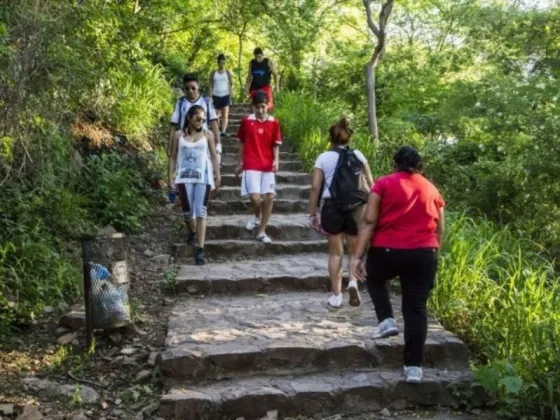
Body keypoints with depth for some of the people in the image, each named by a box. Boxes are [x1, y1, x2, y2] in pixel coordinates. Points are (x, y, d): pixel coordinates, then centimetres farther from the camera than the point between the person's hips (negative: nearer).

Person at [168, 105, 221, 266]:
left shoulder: (207, 135, 4)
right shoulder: (178, 135, 3)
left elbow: (214, 156, 7)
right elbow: (173, 157, 6)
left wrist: (217, 177, 3)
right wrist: (170, 178, 0)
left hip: (203, 178, -1)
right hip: (184, 178, 1)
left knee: (200, 212, -8)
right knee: (187, 211, 7)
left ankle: (200, 250, -8)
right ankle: (192, 233, 41)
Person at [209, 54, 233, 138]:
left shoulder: (228, 73, 2)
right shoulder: (213, 73, 3)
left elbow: (231, 84, 4)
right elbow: (211, 85, 5)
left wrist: (230, 95, -4)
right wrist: (210, 97, -2)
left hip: (225, 95, -1)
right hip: (216, 96, 1)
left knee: (225, 114, -13)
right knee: (216, 115, 9)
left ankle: (223, 132, -19)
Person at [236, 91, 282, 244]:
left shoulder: (274, 122, 2)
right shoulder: (246, 121, 0)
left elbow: (276, 145, 6)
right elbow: (242, 143, 9)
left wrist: (276, 160, -10)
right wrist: (240, 163, 10)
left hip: (268, 166, 2)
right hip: (251, 166, -2)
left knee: (269, 197, -2)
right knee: (255, 197, -14)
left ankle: (262, 232, 10)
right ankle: (257, 216, 22)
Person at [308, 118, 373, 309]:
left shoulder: (324, 158, 0)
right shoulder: (358, 155, 4)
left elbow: (315, 187, -4)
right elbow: (370, 185, 2)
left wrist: (312, 214, 3)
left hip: (332, 207, -1)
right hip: (356, 207, 1)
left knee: (336, 252, 11)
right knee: (355, 250, 17)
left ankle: (336, 296, 13)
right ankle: (353, 281, -8)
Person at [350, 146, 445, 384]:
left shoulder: (384, 184, 3)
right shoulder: (431, 189, 15)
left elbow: (369, 221, -5)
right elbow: (439, 230, 16)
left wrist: (358, 255, -6)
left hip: (387, 251, -2)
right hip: (423, 254, 3)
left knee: (375, 278, 30)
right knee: (416, 309, 8)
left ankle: (386, 320, 14)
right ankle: (414, 366, 7)